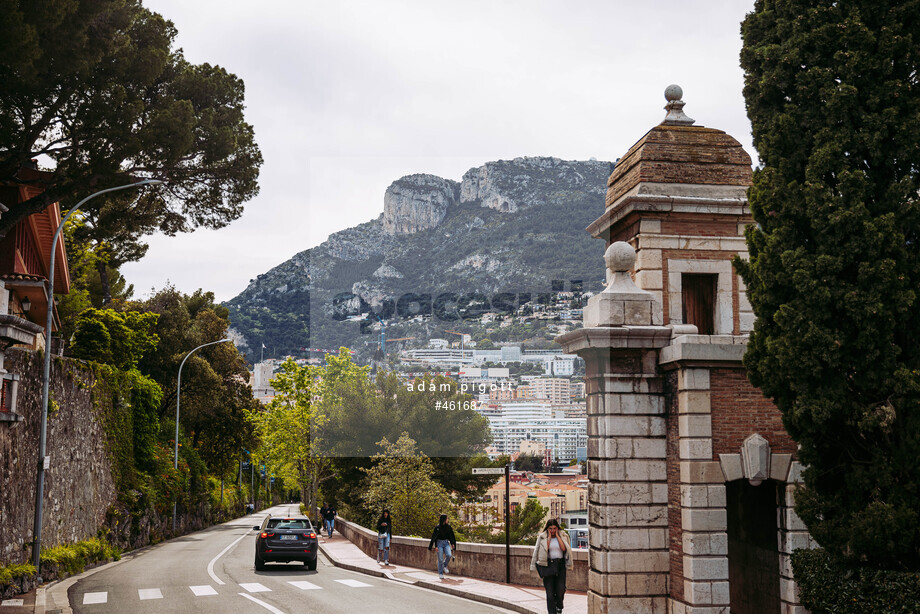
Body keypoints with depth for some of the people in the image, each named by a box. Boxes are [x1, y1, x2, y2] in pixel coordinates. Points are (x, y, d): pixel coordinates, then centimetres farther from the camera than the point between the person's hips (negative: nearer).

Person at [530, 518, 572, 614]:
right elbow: (545, 549, -11)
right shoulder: (542, 537, 3)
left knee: (560, 590, -7)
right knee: (550, 591, -4)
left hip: (560, 564, 1)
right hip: (548, 565, 0)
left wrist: (557, 536, -7)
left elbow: (564, 548, -9)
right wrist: (549, 537, -9)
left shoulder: (563, 536, 6)